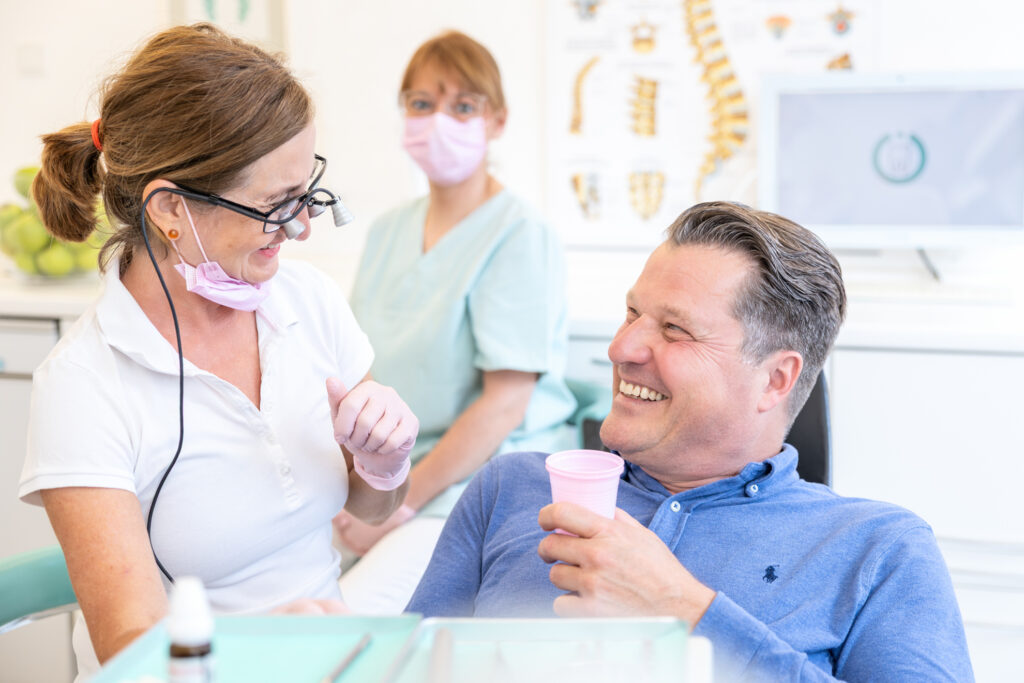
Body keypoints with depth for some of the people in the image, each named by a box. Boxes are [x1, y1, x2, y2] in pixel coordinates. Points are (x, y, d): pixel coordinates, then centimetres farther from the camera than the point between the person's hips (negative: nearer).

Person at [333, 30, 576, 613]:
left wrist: (402, 502, -15)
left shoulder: (520, 236, -9)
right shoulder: (388, 231, 13)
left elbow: (506, 401, -15)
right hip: (389, 472, 6)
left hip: (483, 483, -6)